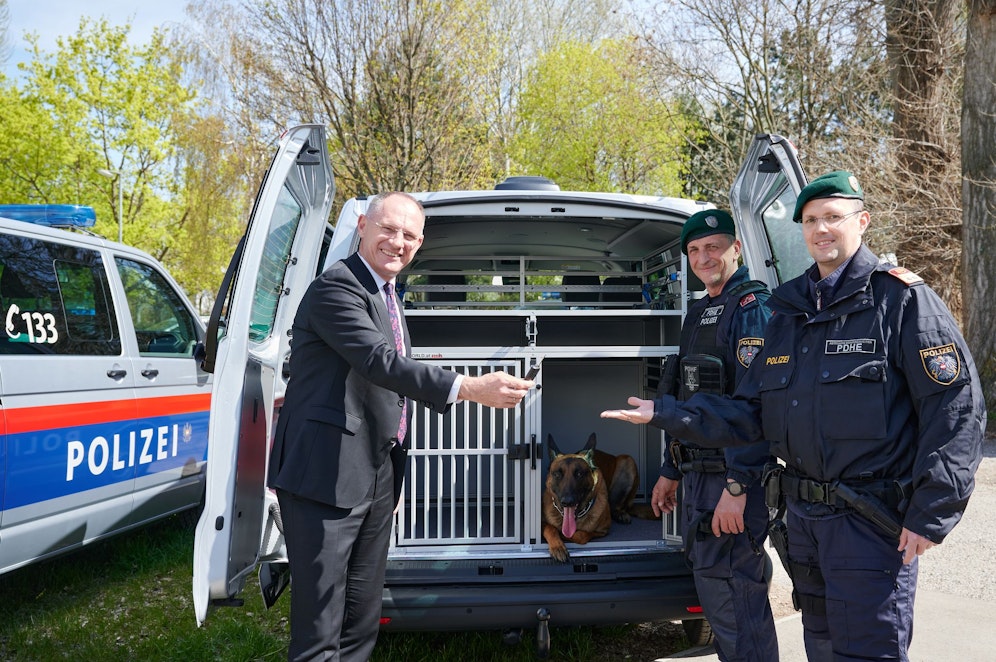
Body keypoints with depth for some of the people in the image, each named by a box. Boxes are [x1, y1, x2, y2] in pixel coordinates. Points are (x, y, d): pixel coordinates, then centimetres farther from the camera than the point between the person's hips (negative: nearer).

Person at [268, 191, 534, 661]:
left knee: (363, 618, 18)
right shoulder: (336, 287, -14)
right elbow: (379, 361, -28)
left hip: (376, 478, 9)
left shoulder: (388, 296, 17)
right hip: (327, 476, -9)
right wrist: (469, 388, -36)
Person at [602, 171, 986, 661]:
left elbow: (956, 408, -12)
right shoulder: (788, 314, 11)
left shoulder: (900, 298, -7)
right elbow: (750, 415, 9)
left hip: (873, 523, -6)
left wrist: (930, 515, -16)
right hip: (804, 519, 7)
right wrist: (665, 414, 0)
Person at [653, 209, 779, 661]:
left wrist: (736, 486, -25)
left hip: (732, 479, -9)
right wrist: (671, 471, 21)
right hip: (698, 474, 9)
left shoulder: (751, 307, -12)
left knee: (733, 602, -4)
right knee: (712, 589, 19)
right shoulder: (699, 313, 16)